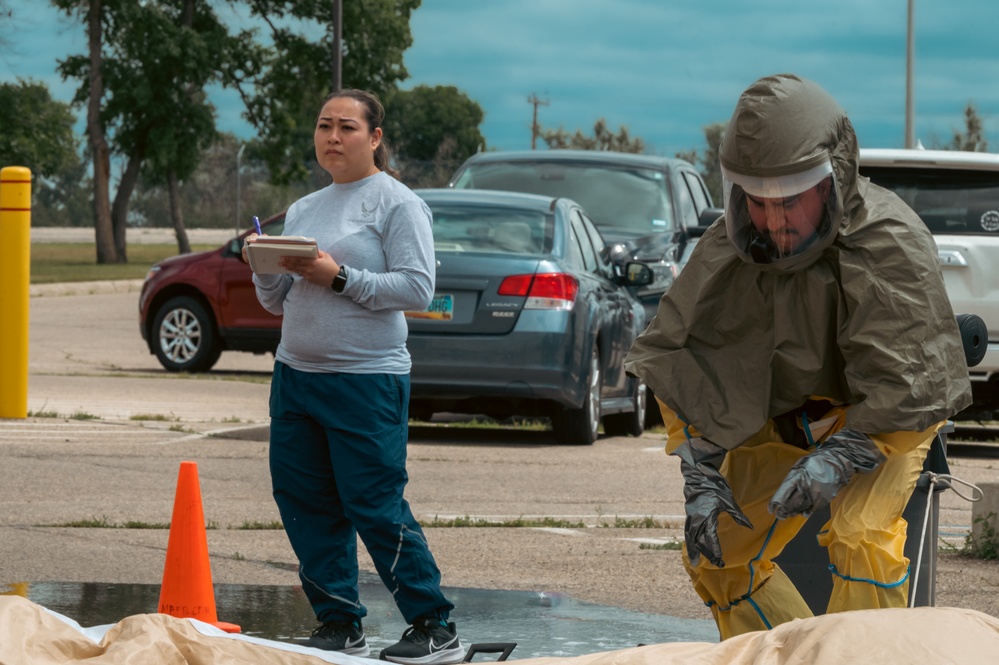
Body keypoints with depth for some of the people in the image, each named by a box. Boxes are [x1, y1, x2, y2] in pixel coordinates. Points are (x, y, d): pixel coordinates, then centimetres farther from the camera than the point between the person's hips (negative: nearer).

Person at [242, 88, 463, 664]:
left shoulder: (397, 202, -3)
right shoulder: (303, 210, 17)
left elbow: (418, 289, -14)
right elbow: (279, 303, 19)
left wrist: (338, 277, -18)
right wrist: (265, 270, -2)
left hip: (368, 381, -7)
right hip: (295, 374, 7)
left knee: (376, 506, -8)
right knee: (304, 503, 5)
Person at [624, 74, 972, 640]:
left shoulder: (891, 244, -30)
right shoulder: (728, 247, -16)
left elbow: (910, 386, -30)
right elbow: (680, 363, -8)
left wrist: (839, 458, -42)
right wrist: (700, 478, -17)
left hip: (883, 412, -5)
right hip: (784, 418, 5)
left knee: (859, 536, -29)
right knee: (718, 555, 3)